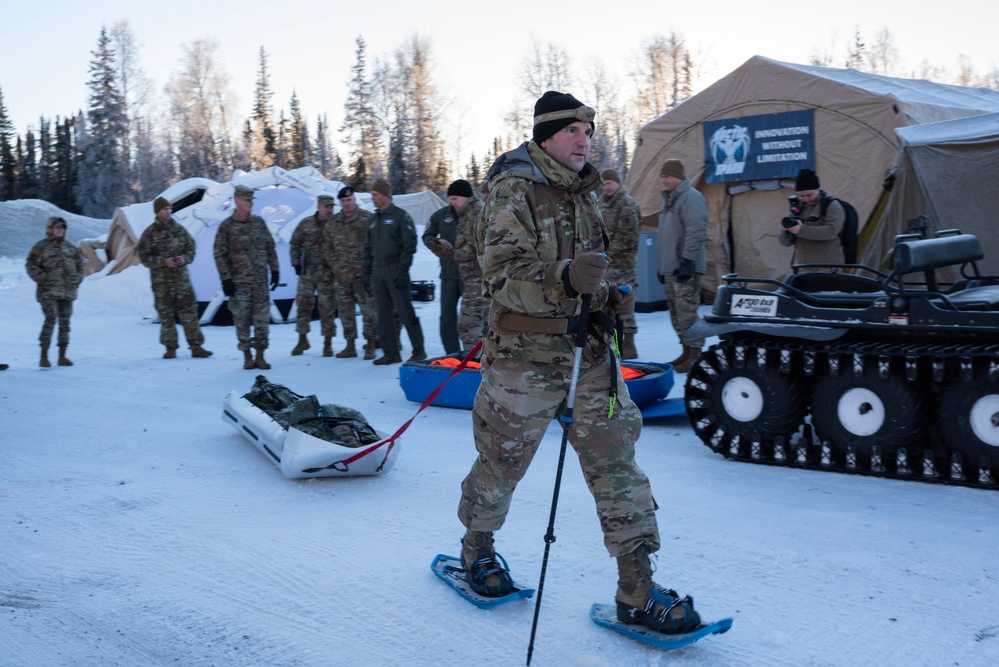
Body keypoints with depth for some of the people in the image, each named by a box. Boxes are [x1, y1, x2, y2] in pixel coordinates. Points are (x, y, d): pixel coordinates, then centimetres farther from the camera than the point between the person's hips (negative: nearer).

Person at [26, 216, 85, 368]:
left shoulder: (70, 247, 13)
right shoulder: (41, 247, -3)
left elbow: (80, 263, 22)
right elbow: (31, 266, -5)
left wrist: (77, 279, 8)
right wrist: (43, 279, -13)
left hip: (67, 292, 5)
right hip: (49, 292, -5)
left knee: (65, 323, 7)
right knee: (50, 320, -15)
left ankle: (62, 356, 15)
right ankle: (44, 357, -8)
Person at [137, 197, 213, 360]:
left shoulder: (179, 229, 5)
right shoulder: (150, 233, -3)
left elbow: (191, 248, 12)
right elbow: (144, 257, -4)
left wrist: (185, 258, -9)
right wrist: (163, 262, -17)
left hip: (181, 277, 2)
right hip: (161, 280, -2)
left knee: (189, 311, -2)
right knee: (166, 314, 3)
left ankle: (196, 346, 2)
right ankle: (170, 348, 14)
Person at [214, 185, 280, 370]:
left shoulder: (259, 222, 8)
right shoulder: (227, 226, -3)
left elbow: (270, 248, 14)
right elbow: (220, 255, -3)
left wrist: (275, 270, 8)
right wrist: (226, 279, -9)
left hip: (261, 280, 3)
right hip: (239, 282, -3)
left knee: (262, 319, 2)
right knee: (242, 320, 2)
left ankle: (260, 355, 11)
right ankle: (247, 356, 13)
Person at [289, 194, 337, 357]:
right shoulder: (306, 224, 3)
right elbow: (294, 244, 10)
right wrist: (296, 262, 1)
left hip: (327, 273, -2)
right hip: (307, 271, 2)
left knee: (327, 308, 1)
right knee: (303, 304, 5)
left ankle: (328, 342, 12)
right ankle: (302, 339, 19)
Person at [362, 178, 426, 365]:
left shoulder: (400, 216, -5)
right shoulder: (372, 219, 16)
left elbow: (409, 245, -10)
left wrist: (402, 270, -16)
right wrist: (367, 272, 13)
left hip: (395, 270, -7)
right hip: (377, 271, 7)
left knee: (406, 312, -6)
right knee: (383, 314, 6)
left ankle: (419, 350, 2)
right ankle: (390, 352, 12)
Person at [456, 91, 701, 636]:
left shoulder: (584, 193, 13)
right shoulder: (514, 190, -11)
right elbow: (504, 277, -21)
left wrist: (612, 297, 11)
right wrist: (565, 279, -37)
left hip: (589, 354, 6)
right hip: (525, 355, -6)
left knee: (616, 463, 1)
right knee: (502, 461, 9)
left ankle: (636, 591, 6)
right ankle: (477, 547, 38)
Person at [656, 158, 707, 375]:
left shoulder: (691, 197, -9)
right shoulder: (668, 199, 21)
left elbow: (695, 233, -18)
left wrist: (688, 261, -22)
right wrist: (661, 266, 23)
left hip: (685, 268, -10)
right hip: (670, 268, 10)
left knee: (686, 311, -12)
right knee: (676, 312, 11)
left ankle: (695, 354, -6)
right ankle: (687, 351, 19)